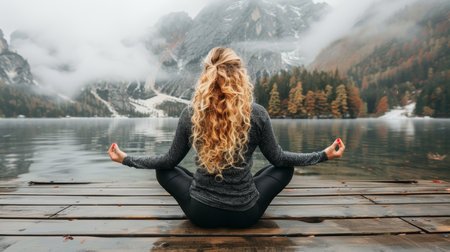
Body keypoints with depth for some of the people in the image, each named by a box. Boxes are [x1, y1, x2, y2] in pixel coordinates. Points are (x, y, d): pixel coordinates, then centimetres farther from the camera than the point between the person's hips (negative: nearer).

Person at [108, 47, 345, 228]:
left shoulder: (190, 114, -13)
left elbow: (170, 160, -2)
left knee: (164, 170, 23)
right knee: (285, 167, 21)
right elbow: (278, 158, -2)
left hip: (201, 214, 1)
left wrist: (126, 159, 15)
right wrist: (324, 154, 12)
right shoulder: (257, 114, -15)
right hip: (246, 215, 0)